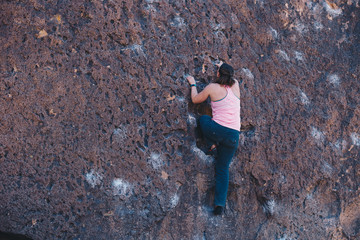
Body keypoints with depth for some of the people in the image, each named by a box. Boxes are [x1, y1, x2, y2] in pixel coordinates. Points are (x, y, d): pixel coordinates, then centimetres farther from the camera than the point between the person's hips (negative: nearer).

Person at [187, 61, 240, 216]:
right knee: (223, 168, 13)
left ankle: (212, 146, 12)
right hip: (233, 135, 4)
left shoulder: (213, 88, -1)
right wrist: (223, 67, 52)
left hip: (217, 129, -4)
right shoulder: (235, 86, 10)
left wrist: (193, 84, 29)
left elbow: (195, 100, 14)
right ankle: (220, 203, 5)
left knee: (203, 119, 30)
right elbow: (231, 78, 36)